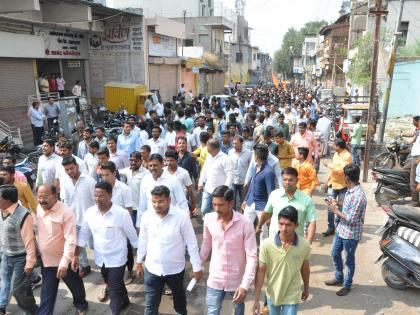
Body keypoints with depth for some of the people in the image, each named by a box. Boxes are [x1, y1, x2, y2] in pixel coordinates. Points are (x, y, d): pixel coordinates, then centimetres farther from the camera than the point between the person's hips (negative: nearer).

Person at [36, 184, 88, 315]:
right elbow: (36, 232, 7)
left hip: (63, 261, -3)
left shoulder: (66, 212, -23)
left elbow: (70, 239, -25)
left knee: (75, 285, 20)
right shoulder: (38, 209, -4)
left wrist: (64, 263, -29)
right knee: (47, 293, 15)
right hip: (46, 260, 4)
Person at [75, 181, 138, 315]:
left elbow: (132, 236, -12)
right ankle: (124, 301, 52)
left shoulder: (122, 214, -22)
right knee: (112, 284, 25)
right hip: (100, 259, 6)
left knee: (114, 290, 2)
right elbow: (83, 235, 1)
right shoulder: (90, 212, -9)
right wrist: (76, 256, 0)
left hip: (117, 259, -5)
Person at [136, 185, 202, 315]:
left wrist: (197, 267, -10)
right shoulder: (146, 216, -11)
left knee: (179, 296, 26)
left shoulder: (182, 217, -21)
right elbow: (143, 240, 4)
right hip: (152, 269, 1)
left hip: (175, 269, -1)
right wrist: (139, 262, 12)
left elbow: (191, 243, -13)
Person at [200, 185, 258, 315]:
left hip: (237, 280, -1)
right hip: (215, 279, 2)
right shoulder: (209, 219, -11)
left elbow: (252, 257, -19)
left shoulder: (245, 224, -22)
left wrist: (245, 285, -23)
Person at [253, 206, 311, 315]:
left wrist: (306, 288, 15)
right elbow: (261, 271, -13)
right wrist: (256, 299, -12)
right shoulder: (267, 244, -22)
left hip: (292, 297, -1)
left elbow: (305, 269, 0)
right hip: (272, 295, 1)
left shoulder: (304, 245, -18)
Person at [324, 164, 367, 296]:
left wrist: (335, 210, -19)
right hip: (341, 230, 9)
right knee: (335, 254, 22)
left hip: (351, 234, -9)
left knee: (349, 260, 11)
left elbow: (351, 219, -27)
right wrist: (336, 205, 2)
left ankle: (347, 285, 31)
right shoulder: (349, 191, 1)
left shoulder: (358, 196, -28)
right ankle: (339, 278, 42)